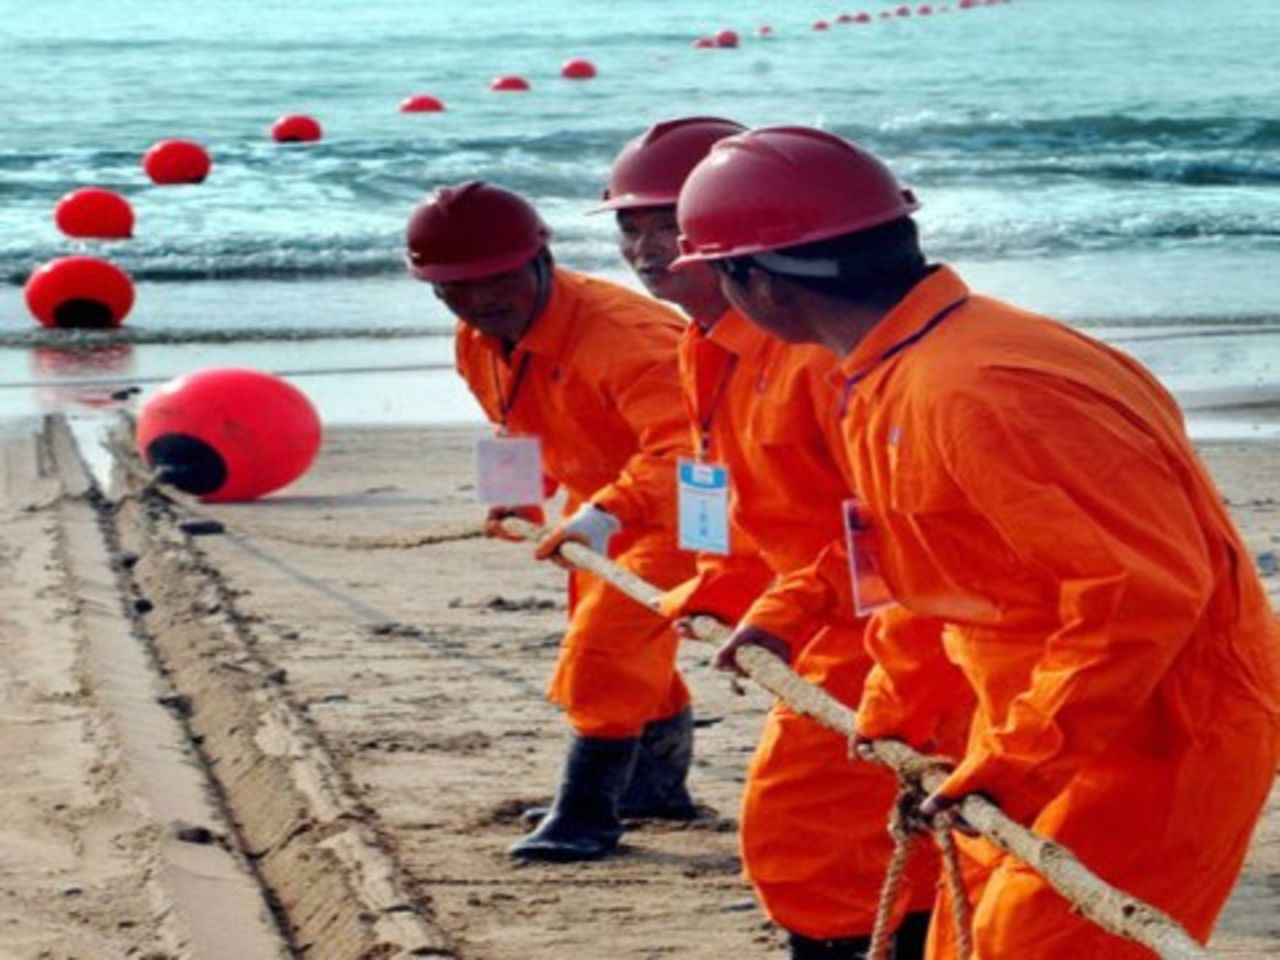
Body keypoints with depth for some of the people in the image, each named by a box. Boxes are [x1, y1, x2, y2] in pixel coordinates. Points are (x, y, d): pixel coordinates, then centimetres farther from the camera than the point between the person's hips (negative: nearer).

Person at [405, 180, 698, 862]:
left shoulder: (615, 334, -35)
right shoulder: (478, 347, -6)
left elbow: (683, 445, -48)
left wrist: (603, 516, -57)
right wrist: (523, 496, -1)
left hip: (679, 504, -9)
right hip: (600, 507, 10)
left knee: (607, 641, -20)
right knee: (635, 652, 23)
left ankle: (586, 812, -12)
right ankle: (657, 783, 43)